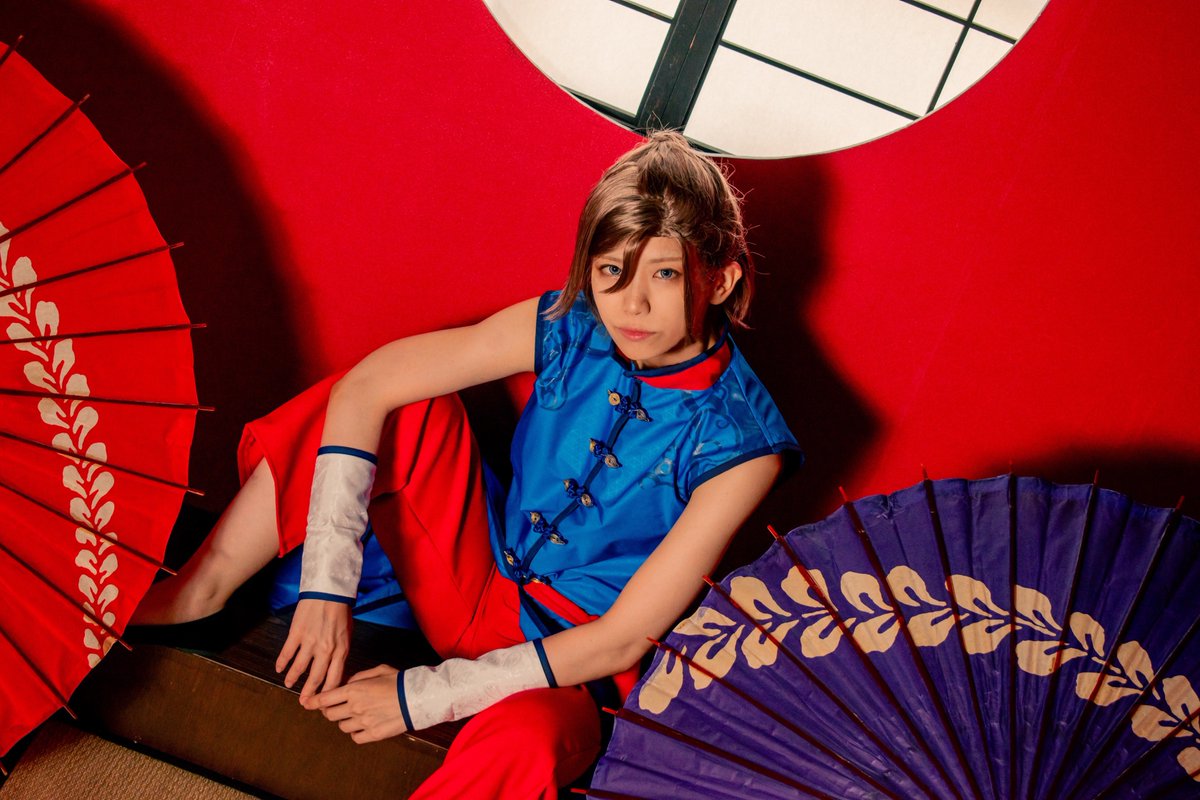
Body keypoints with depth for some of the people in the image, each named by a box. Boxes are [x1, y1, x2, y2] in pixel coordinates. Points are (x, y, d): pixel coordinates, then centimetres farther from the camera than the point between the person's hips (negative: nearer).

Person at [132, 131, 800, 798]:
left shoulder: (739, 442, -21)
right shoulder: (565, 329, -12)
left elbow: (624, 639, -21)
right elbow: (366, 389, -16)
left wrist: (426, 694, -21)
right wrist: (327, 588, -25)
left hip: (568, 670, -4)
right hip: (477, 587, 5)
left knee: (523, 746, -40)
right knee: (404, 408, -14)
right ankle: (200, 592, -5)